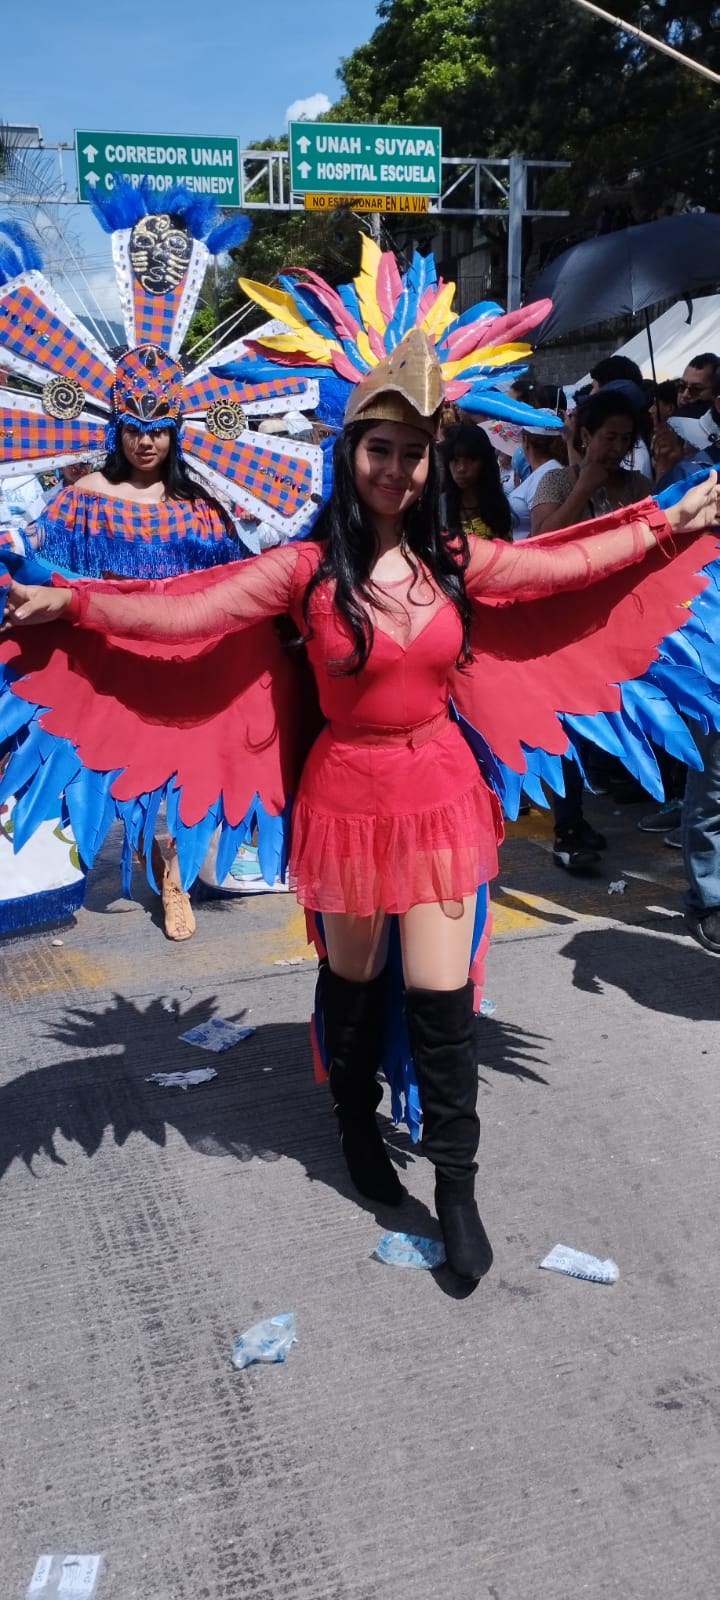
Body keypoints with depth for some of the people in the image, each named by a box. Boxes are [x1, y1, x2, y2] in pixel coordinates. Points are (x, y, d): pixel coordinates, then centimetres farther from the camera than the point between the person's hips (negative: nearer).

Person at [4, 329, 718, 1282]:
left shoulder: (455, 560, 1)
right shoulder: (308, 568, -9)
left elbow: (565, 564, 12)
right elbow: (187, 608, -16)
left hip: (438, 787, 2)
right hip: (349, 792, -2)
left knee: (442, 996, 2)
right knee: (354, 980, 15)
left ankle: (457, 1190, 17)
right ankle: (358, 1129, 42)